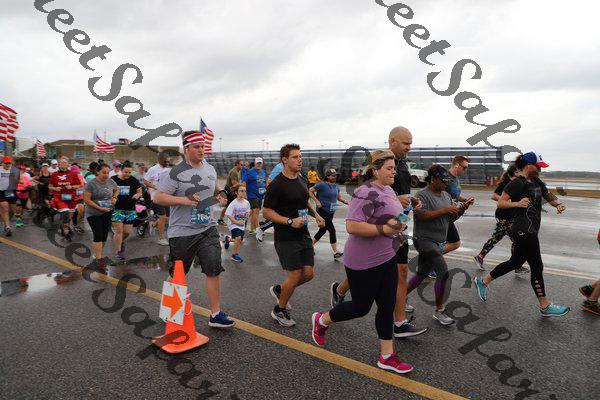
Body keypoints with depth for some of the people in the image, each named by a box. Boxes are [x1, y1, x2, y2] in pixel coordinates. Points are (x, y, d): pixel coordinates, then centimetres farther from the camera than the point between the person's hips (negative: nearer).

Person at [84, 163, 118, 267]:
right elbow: (86, 199, -14)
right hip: (93, 214, -5)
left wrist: (114, 198, 1)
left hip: (108, 213, 5)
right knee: (98, 235, -9)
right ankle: (99, 258, -2)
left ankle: (97, 254, 25)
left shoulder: (111, 182, 2)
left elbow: (116, 190, 22)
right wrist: (99, 208, -20)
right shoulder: (91, 183, -13)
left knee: (104, 236, 8)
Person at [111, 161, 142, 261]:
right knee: (118, 230, -6)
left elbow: (140, 192, 11)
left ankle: (120, 241, 39)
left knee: (127, 232, 5)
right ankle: (118, 252, 6)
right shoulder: (113, 180, -1)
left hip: (130, 209, 2)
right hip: (117, 209, -2)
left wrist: (137, 195, -12)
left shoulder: (134, 181, 3)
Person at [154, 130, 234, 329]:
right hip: (182, 232, -4)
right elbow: (158, 197, -15)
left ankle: (215, 315, 7)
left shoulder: (210, 169, 9)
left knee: (214, 270, -4)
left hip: (207, 229, 5)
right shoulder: (176, 173, -11)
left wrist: (220, 195, 7)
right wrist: (184, 200, -25)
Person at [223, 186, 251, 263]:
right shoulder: (233, 203, -18)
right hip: (233, 223, -6)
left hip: (242, 224, 6)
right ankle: (235, 254, -5)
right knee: (238, 237, -24)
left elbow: (248, 211, 14)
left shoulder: (247, 203, -3)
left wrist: (247, 214, -9)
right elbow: (228, 214, -20)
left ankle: (228, 239, 46)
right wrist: (236, 221, -28)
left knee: (239, 240, 14)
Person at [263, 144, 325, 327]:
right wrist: (290, 221, -23)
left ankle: (278, 289, 32)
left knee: (308, 274, 6)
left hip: (303, 235, 8)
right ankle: (279, 311, 21)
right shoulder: (277, 185, -15)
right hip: (286, 238, -7)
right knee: (295, 276, -4)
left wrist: (316, 215, 11)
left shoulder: (301, 180, 10)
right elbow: (267, 212, -14)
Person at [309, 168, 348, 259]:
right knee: (332, 230, -11)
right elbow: (310, 191, -8)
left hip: (331, 212, 8)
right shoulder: (322, 185, -12)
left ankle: (311, 245, 31)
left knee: (323, 230, 14)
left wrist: (344, 201, -1)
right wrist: (316, 201, -15)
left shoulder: (336, 186, 8)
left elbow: (339, 196, 19)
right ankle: (336, 253, -6)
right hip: (322, 211, -8)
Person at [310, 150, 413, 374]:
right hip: (364, 263, -9)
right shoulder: (366, 193, -21)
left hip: (386, 259, 9)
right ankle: (321, 320, 31)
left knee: (387, 307, 12)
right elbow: (352, 226, -29)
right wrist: (384, 229, -28)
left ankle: (387, 356, 26)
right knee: (361, 307, 7)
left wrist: (399, 224, 11)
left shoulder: (387, 190, 10)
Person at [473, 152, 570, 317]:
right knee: (537, 266, 0)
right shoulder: (517, 183, -13)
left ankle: (483, 281, 27)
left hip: (531, 230, 10)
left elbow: (549, 196, 20)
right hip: (524, 230, -10)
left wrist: (559, 204, -1)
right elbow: (500, 203, -16)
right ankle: (545, 306, 13)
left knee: (515, 262, 16)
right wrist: (517, 203, -33)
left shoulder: (537, 182, 14)